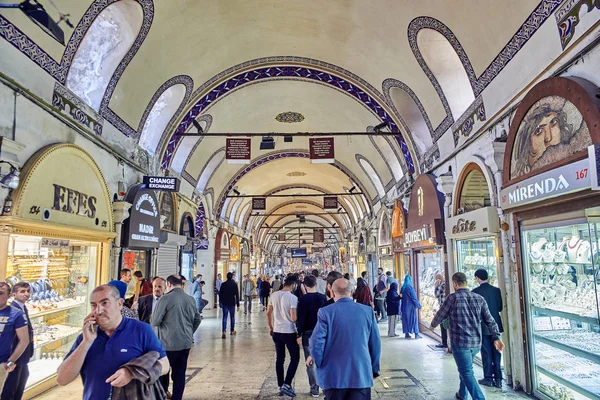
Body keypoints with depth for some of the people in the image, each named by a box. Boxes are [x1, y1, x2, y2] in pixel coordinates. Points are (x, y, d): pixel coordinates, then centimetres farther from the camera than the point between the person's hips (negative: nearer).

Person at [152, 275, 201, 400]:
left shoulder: (166, 298, -13)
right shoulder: (191, 299, 5)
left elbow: (154, 322, -10)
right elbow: (198, 319, 13)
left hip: (168, 343, -5)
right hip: (186, 342, 5)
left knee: (161, 372, 11)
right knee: (180, 374, 12)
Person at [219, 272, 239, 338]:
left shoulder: (223, 284, -2)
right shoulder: (234, 284, -7)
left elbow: (220, 294, 2)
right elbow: (237, 295, -6)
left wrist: (220, 302, 15)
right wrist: (238, 305, -2)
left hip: (225, 303, 1)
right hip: (232, 303, -1)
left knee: (224, 317, 0)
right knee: (232, 317, 14)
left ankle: (224, 332, -14)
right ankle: (232, 331, 24)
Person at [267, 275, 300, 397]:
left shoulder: (274, 295, 2)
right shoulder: (293, 298, -15)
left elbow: (268, 313, 8)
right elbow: (293, 318, -17)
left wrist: (270, 327, 20)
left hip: (276, 331, 6)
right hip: (289, 332, -5)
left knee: (280, 359, 15)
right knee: (295, 358, 9)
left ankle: (280, 386, 21)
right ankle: (286, 384, 2)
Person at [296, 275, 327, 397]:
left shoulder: (303, 299, -9)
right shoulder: (323, 298, 0)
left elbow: (301, 318, -11)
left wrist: (299, 335, -6)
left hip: (308, 333, -3)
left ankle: (314, 389, 9)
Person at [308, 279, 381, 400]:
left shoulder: (325, 312, -10)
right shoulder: (368, 311, -2)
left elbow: (316, 343, -11)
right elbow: (375, 344, 3)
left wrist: (318, 360, 10)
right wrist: (374, 369, 16)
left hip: (334, 377, -2)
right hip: (362, 375, 2)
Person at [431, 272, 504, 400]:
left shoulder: (453, 298, -9)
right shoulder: (479, 298, 4)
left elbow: (440, 315, 0)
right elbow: (490, 320, 2)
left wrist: (433, 325, 18)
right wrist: (496, 337, 4)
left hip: (460, 342, -6)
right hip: (476, 343, 6)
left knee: (467, 372, -1)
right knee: (465, 368, 24)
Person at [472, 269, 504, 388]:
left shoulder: (475, 292, -13)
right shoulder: (496, 290, -2)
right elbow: (500, 307, 2)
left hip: (483, 326, -4)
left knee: (486, 353, 6)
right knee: (496, 352, 11)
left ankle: (488, 378, 13)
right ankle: (498, 379, 14)